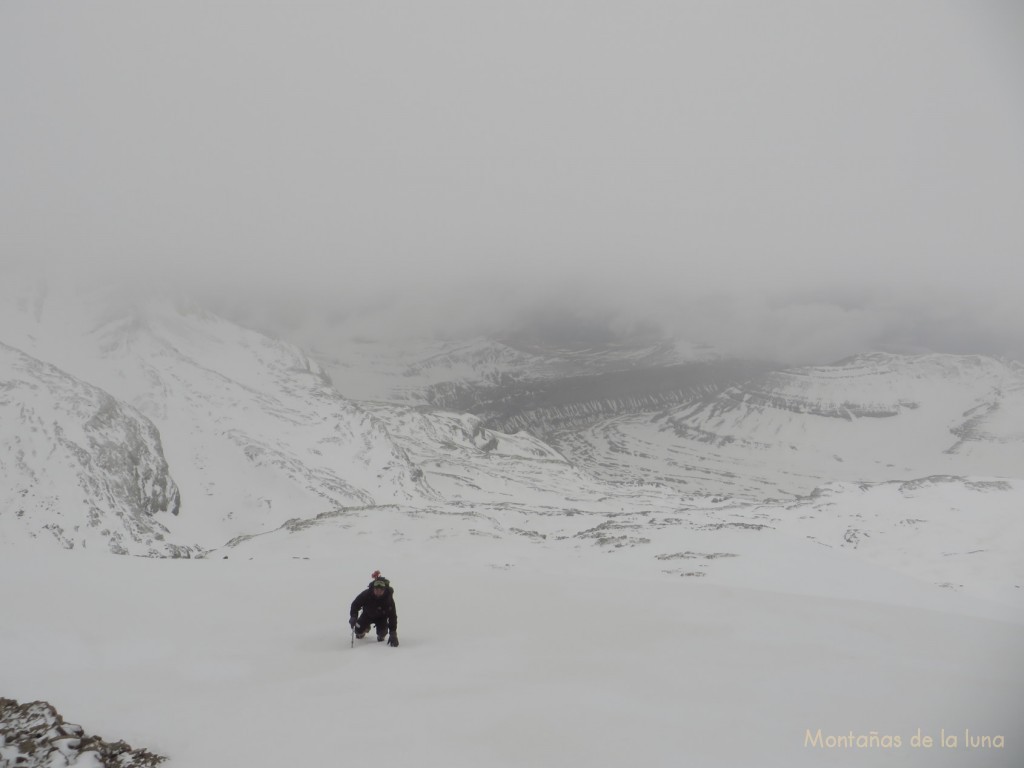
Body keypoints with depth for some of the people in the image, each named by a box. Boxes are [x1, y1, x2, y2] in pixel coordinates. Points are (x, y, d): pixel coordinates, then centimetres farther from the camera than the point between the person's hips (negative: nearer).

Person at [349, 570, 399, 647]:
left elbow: (392, 616, -31)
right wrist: (353, 616, -36)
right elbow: (355, 604, -17)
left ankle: (381, 635, 17)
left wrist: (393, 634, -36)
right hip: (367, 614, 2)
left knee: (382, 633, -23)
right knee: (358, 630, -11)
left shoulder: (388, 598, -35)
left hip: (381, 617, -2)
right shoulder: (366, 594, -33)